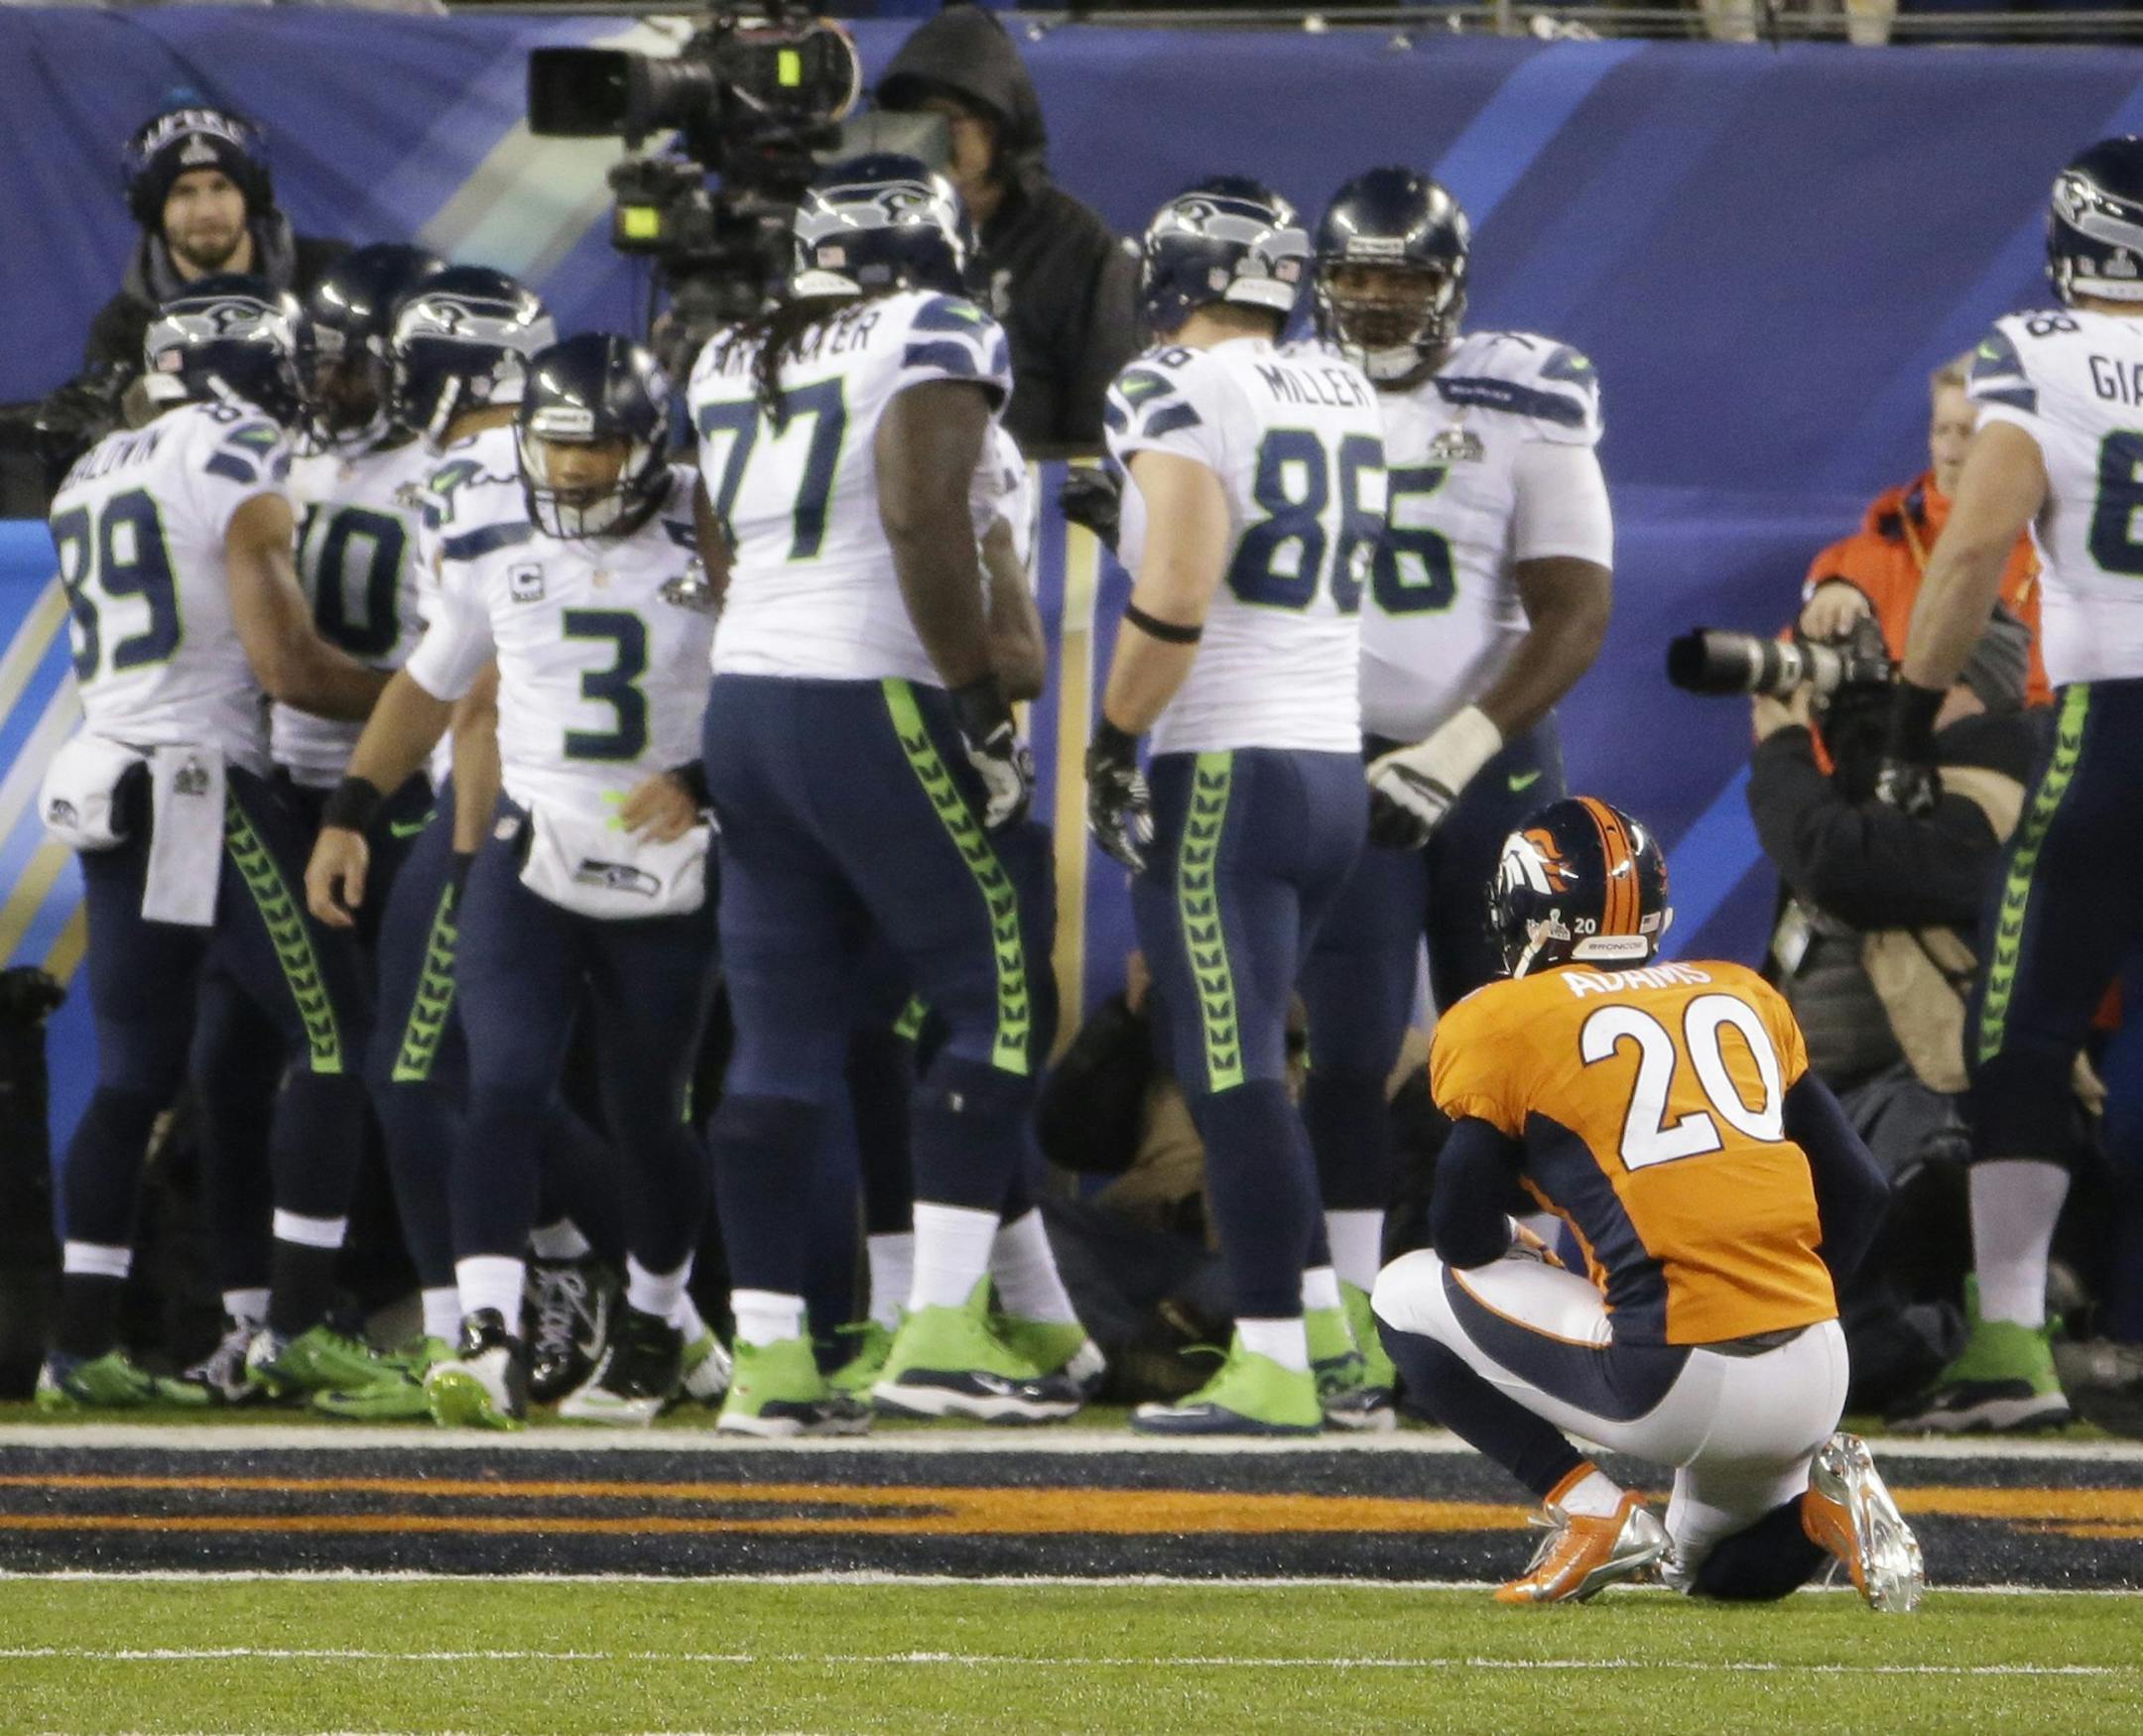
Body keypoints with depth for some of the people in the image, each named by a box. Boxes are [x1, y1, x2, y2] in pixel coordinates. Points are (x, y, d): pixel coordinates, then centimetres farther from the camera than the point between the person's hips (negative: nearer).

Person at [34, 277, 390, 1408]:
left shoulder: (93, 479, 16)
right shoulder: (241, 478, -9)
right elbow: (287, 665, -16)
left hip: (105, 783, 8)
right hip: (204, 790, -8)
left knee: (134, 1075, 10)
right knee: (330, 1035, -3)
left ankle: (81, 1347, 7)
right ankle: (297, 1326, -8)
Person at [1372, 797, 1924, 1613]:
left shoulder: (1506, 1023, 3)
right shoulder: (1743, 996, 18)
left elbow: (1466, 1238, 4)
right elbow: (1858, 1189, 17)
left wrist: (1520, 1253, 27)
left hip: (1675, 1380, -5)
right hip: (1812, 1380, 6)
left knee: (1409, 1295, 17)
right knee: (1728, 1567, 34)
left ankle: (1592, 1512, 3)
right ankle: (1816, 1498, 0)